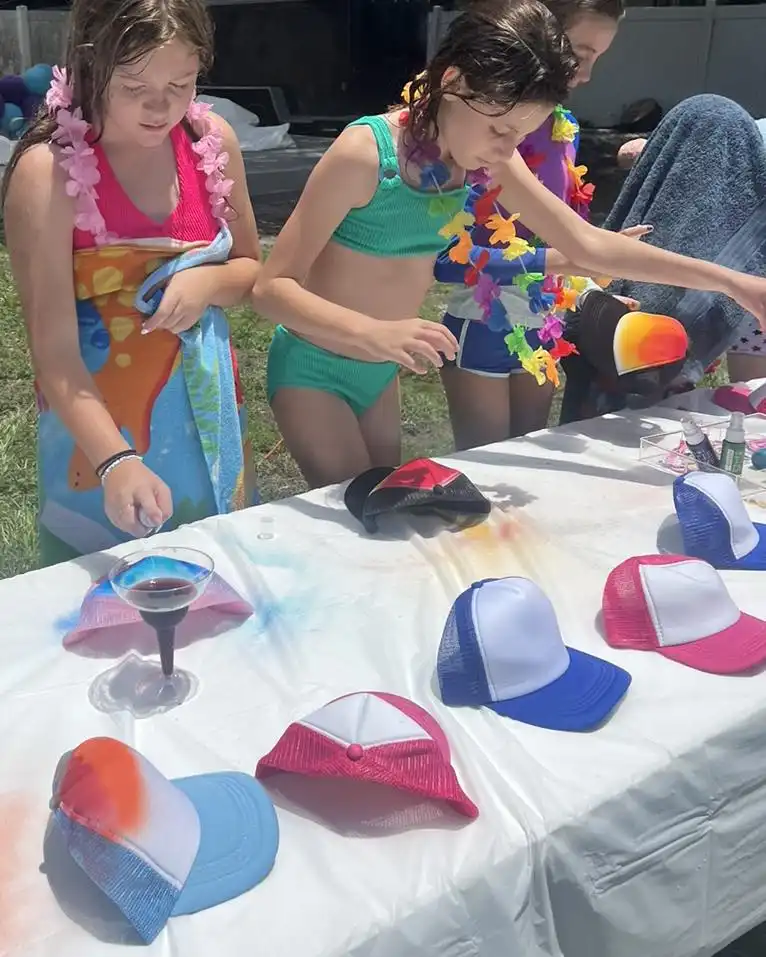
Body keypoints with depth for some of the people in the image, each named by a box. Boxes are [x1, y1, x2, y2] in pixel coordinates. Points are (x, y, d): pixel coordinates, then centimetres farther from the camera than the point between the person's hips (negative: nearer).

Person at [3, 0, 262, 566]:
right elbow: (54, 354, -21)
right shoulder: (48, 171, -18)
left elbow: (252, 268, 9)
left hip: (208, 412, 4)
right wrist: (117, 462, -35)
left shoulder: (213, 141, -5)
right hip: (100, 424, -4)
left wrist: (209, 282, -14)